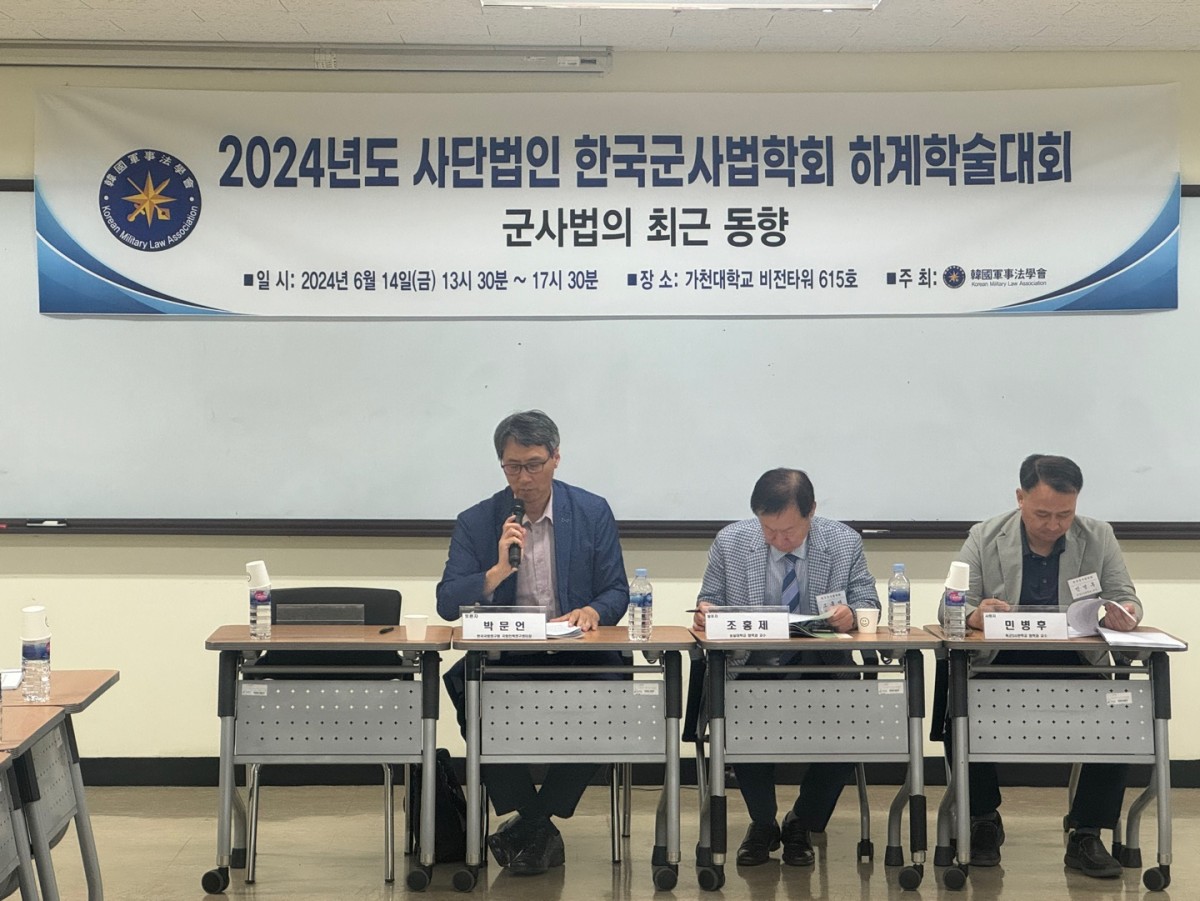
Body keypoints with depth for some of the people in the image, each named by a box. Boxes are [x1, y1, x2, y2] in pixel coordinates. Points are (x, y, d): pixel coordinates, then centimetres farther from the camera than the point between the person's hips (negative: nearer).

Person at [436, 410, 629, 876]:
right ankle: (540, 830, -10)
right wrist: (497, 571, -20)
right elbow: (447, 604, -3)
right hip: (502, 658, 0)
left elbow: (617, 593, 5)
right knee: (466, 687, -32)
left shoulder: (593, 513, 5)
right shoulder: (475, 522, 4)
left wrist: (592, 611, -18)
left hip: (578, 654, 0)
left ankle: (529, 824, -8)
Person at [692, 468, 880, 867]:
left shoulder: (844, 543, 1)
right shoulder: (729, 542, 1)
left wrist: (852, 613, -20)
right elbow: (710, 598, 10)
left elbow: (869, 601, 4)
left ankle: (801, 823, 5)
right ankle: (762, 823, 2)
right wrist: (705, 610, -15)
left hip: (822, 667, 1)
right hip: (749, 668, 0)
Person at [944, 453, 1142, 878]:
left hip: (1075, 667, 1)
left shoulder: (1098, 538, 2)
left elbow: (1125, 599, 5)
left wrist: (1125, 614, -21)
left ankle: (1087, 836, -7)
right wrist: (974, 615, -29)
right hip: (999, 667, -1)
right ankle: (984, 822, 0)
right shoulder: (984, 538, -3)